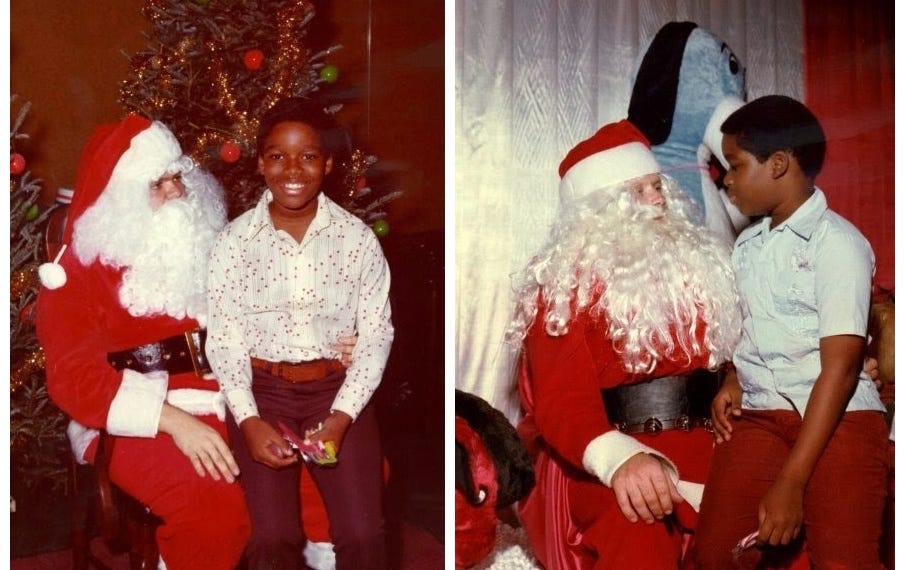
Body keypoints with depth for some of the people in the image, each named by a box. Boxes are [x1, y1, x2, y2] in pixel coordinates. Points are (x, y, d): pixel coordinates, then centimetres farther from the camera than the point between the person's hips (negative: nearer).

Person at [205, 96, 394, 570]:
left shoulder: (358, 238, -1)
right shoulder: (235, 241, -1)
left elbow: (376, 336, -1)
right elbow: (223, 339, -1)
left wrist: (341, 417, -14)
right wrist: (249, 421, -15)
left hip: (338, 386, 0)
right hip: (262, 388, 0)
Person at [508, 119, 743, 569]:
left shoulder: (696, 262, 18)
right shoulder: (565, 283, -1)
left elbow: (733, 358, 19)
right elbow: (563, 396, -15)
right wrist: (619, 458, -33)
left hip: (698, 441, 6)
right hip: (602, 463, -6)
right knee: (641, 525, -33)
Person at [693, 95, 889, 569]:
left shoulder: (837, 243, -6)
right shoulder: (747, 245, 16)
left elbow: (840, 366, -13)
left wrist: (791, 482, -19)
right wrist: (732, 382, 6)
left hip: (840, 417, -5)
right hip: (760, 415, 5)